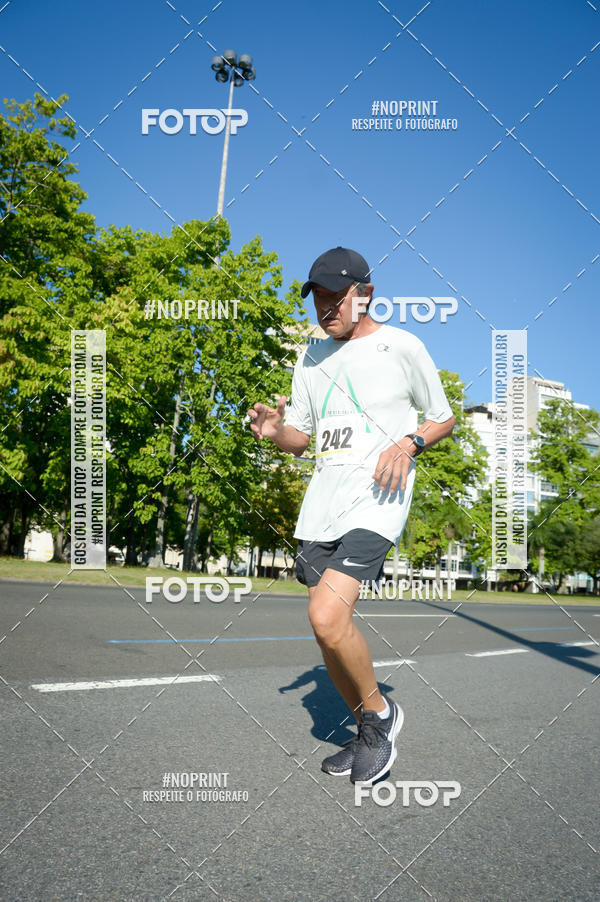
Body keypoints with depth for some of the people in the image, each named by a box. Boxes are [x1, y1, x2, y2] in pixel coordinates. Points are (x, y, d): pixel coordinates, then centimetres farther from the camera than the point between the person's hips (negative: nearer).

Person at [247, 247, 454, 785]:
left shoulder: (403, 347, 0)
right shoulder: (312, 357, 15)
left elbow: (444, 417, 9)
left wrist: (407, 443, -11)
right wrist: (274, 430, -3)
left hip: (377, 499, -6)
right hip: (322, 502, 6)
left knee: (327, 616, -23)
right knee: (330, 631, 7)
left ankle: (380, 712, 4)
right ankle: (368, 734, 28)